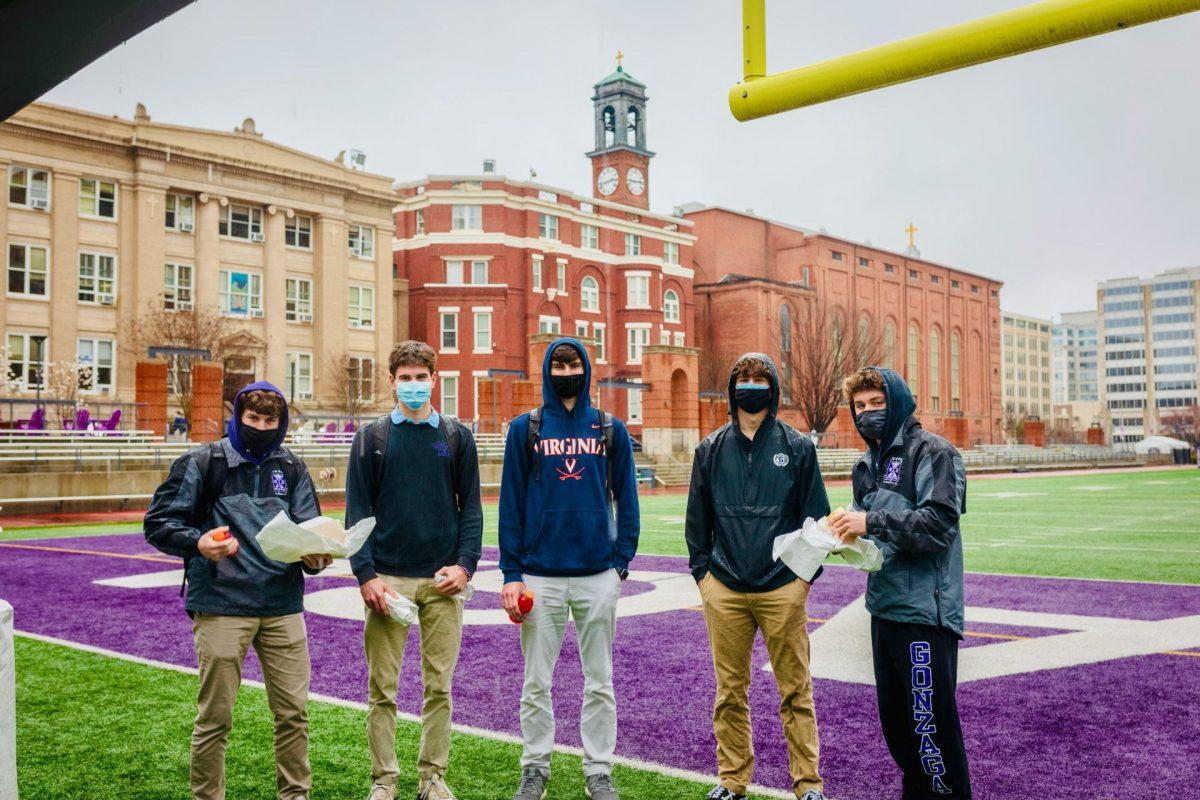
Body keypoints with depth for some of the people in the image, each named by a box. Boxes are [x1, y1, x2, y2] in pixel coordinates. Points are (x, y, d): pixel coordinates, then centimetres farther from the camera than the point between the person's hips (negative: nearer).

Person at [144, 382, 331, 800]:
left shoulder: (292, 468, 11)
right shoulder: (203, 462, 0)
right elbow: (157, 522, -1)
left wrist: (314, 556, -14)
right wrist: (197, 543, -20)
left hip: (283, 605, 4)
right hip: (221, 605, -3)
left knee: (294, 711, 9)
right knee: (215, 717, 6)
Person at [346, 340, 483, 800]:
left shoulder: (458, 437, 8)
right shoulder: (371, 438, 5)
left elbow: (471, 507, 7)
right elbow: (357, 512, 1)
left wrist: (465, 564, -6)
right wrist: (366, 575, -8)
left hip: (442, 581, 1)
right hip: (387, 580, -1)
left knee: (439, 687, 7)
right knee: (382, 689, 5)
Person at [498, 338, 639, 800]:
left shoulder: (611, 430, 5)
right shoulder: (525, 429, 3)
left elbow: (626, 499, 7)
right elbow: (511, 502, 1)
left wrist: (622, 561, -2)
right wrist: (511, 574, -4)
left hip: (598, 575, 1)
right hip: (540, 574, 0)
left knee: (600, 682, 9)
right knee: (536, 683, 8)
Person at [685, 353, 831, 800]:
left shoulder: (797, 447, 3)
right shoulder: (711, 449, 8)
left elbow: (817, 516, 6)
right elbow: (697, 520, 13)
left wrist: (807, 574, 1)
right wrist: (702, 573, 8)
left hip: (783, 590, -2)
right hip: (724, 591, 2)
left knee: (795, 691, 5)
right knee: (730, 691, 10)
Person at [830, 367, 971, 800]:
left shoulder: (932, 451, -8)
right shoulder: (867, 465, 16)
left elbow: (938, 523, -18)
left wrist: (872, 522, -20)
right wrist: (849, 535, 0)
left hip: (925, 609, -8)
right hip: (884, 605, 8)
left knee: (931, 723, -5)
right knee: (894, 720, 16)